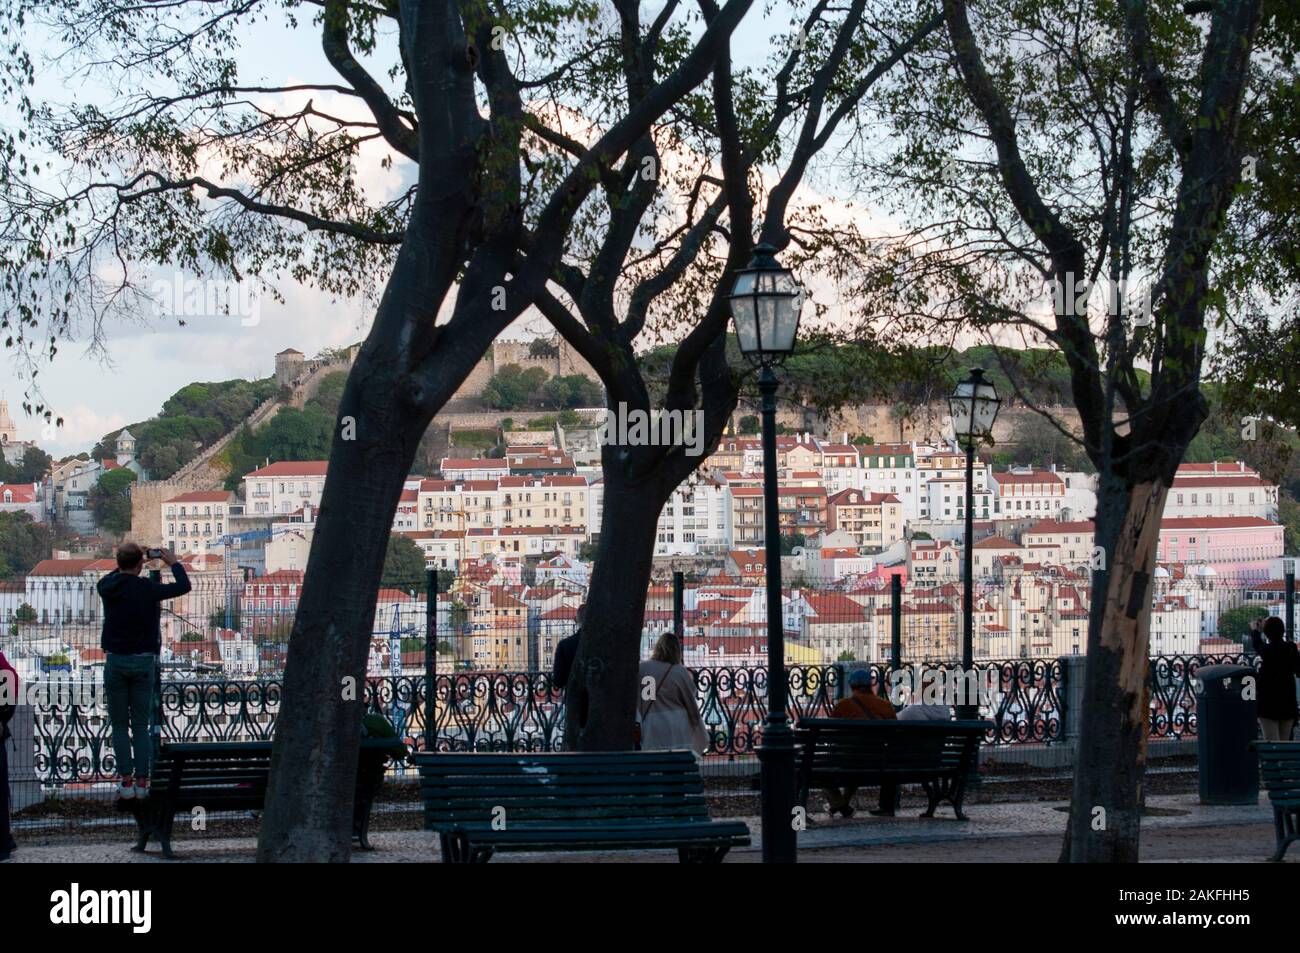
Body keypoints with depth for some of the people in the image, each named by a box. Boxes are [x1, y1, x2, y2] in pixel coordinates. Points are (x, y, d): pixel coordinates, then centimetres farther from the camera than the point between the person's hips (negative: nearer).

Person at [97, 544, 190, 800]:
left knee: (119, 725, 7)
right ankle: (141, 781, 3)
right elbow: (184, 586, 1)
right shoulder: (147, 589, -11)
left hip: (115, 662, 1)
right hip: (143, 662, -1)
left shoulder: (107, 588, -4)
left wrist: (124, 566, 26)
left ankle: (126, 781, 0)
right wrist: (173, 563, 15)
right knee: (140, 726, 7)